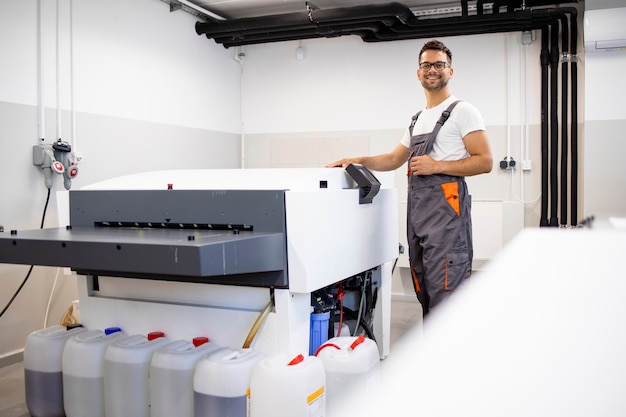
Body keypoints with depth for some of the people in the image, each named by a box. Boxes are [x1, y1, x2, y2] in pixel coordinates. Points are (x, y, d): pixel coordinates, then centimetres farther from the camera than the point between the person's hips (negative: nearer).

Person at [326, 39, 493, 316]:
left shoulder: (462, 111, -1)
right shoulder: (417, 119, 23)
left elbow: (485, 162, -8)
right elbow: (394, 159, 29)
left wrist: (437, 166, -14)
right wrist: (357, 161, 16)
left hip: (446, 203, -8)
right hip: (416, 207, 8)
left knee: (446, 293, -12)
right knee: (425, 293, 11)